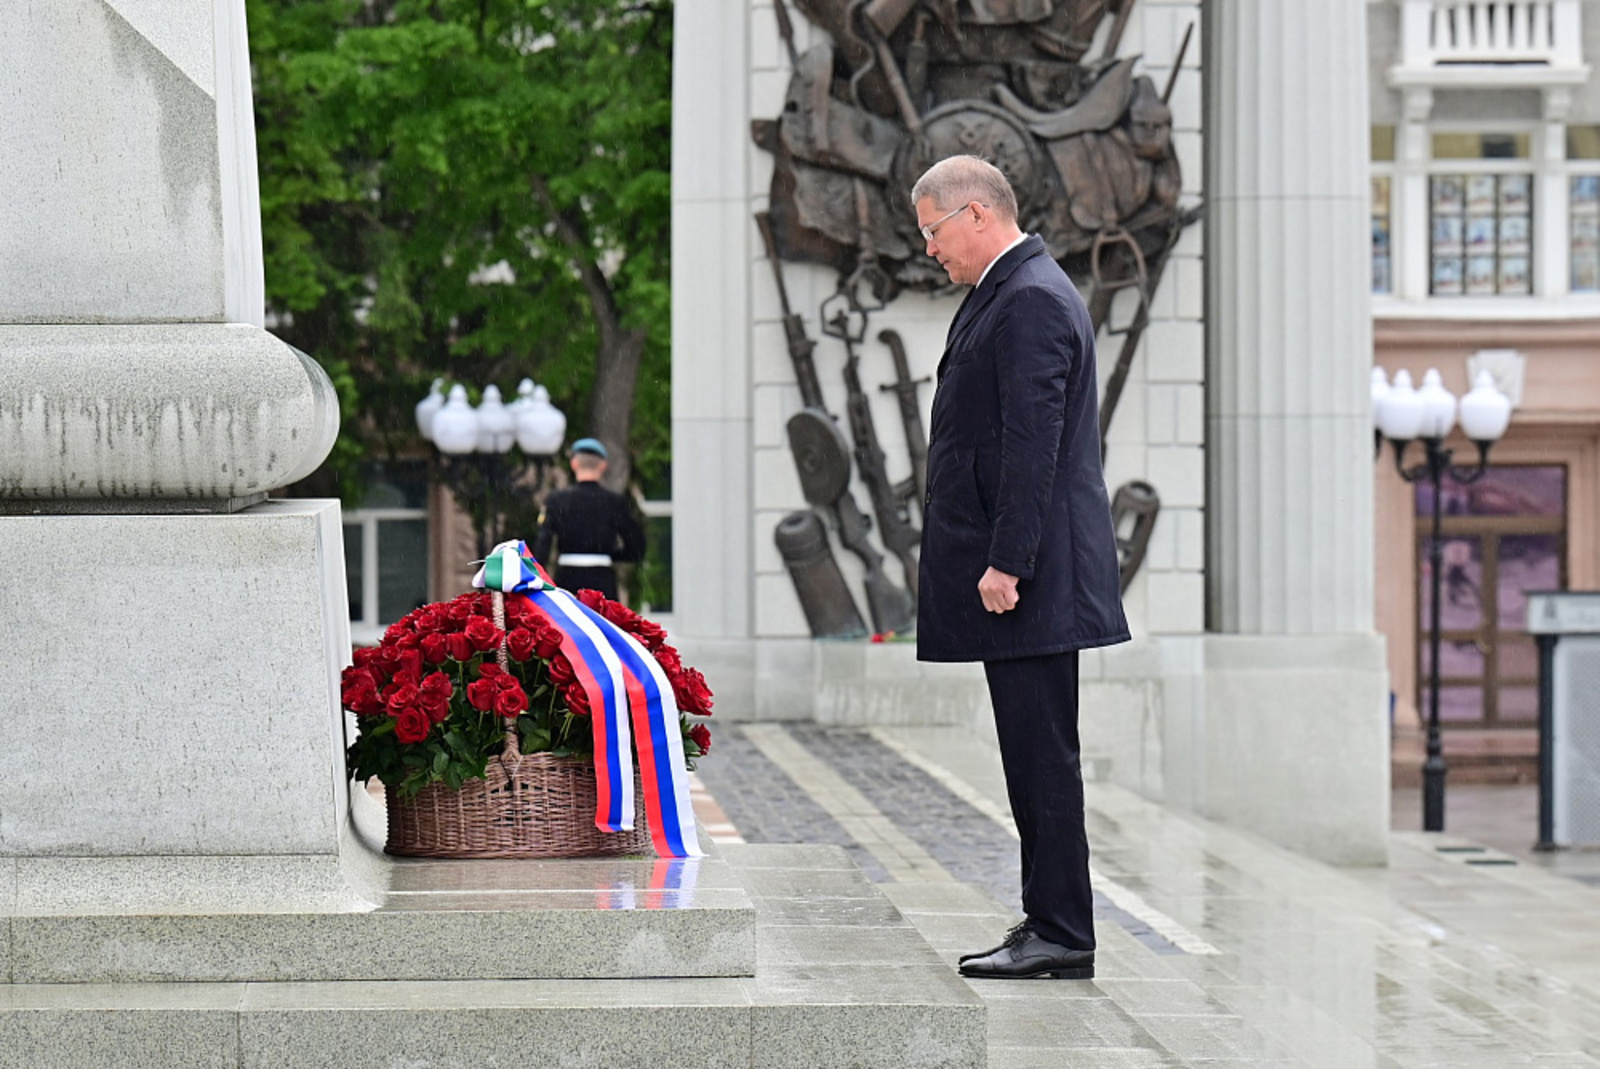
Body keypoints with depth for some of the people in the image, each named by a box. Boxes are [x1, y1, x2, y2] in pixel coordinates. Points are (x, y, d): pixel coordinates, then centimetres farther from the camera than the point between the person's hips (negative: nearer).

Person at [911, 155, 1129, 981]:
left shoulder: (1031, 301, -14)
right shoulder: (1007, 294, 18)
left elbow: (1032, 444, -20)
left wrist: (1005, 563, -22)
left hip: (1029, 575, -11)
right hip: (1011, 569, 11)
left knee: (1042, 752, -6)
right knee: (1032, 751, 13)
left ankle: (1063, 935, -3)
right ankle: (1048, 920, 18)